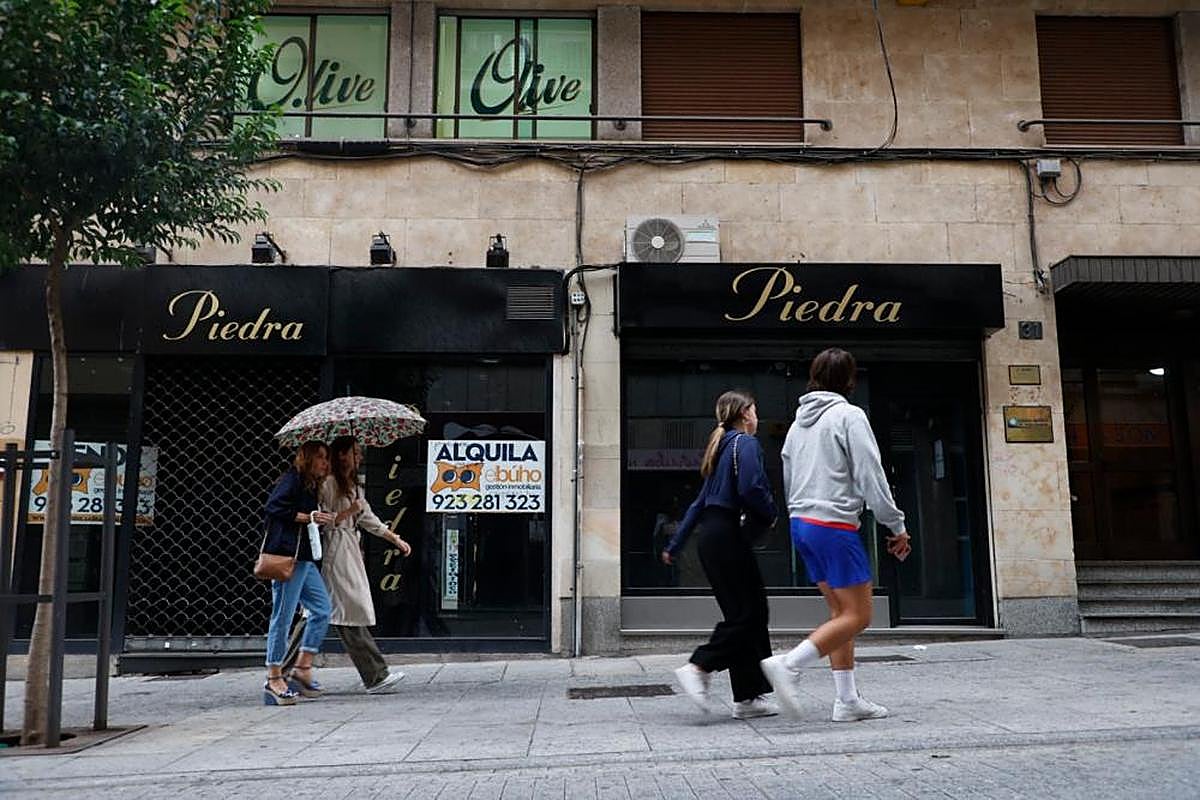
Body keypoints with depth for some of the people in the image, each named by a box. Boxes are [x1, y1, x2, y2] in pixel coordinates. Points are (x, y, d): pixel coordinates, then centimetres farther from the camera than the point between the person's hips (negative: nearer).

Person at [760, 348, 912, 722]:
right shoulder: (849, 415, -8)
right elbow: (870, 476, -11)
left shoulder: (799, 421, 16)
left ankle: (847, 700, 13)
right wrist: (897, 526, -4)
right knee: (857, 616, -3)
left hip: (801, 523, 9)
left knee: (840, 612, 13)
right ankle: (789, 664, -14)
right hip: (835, 525, -8)